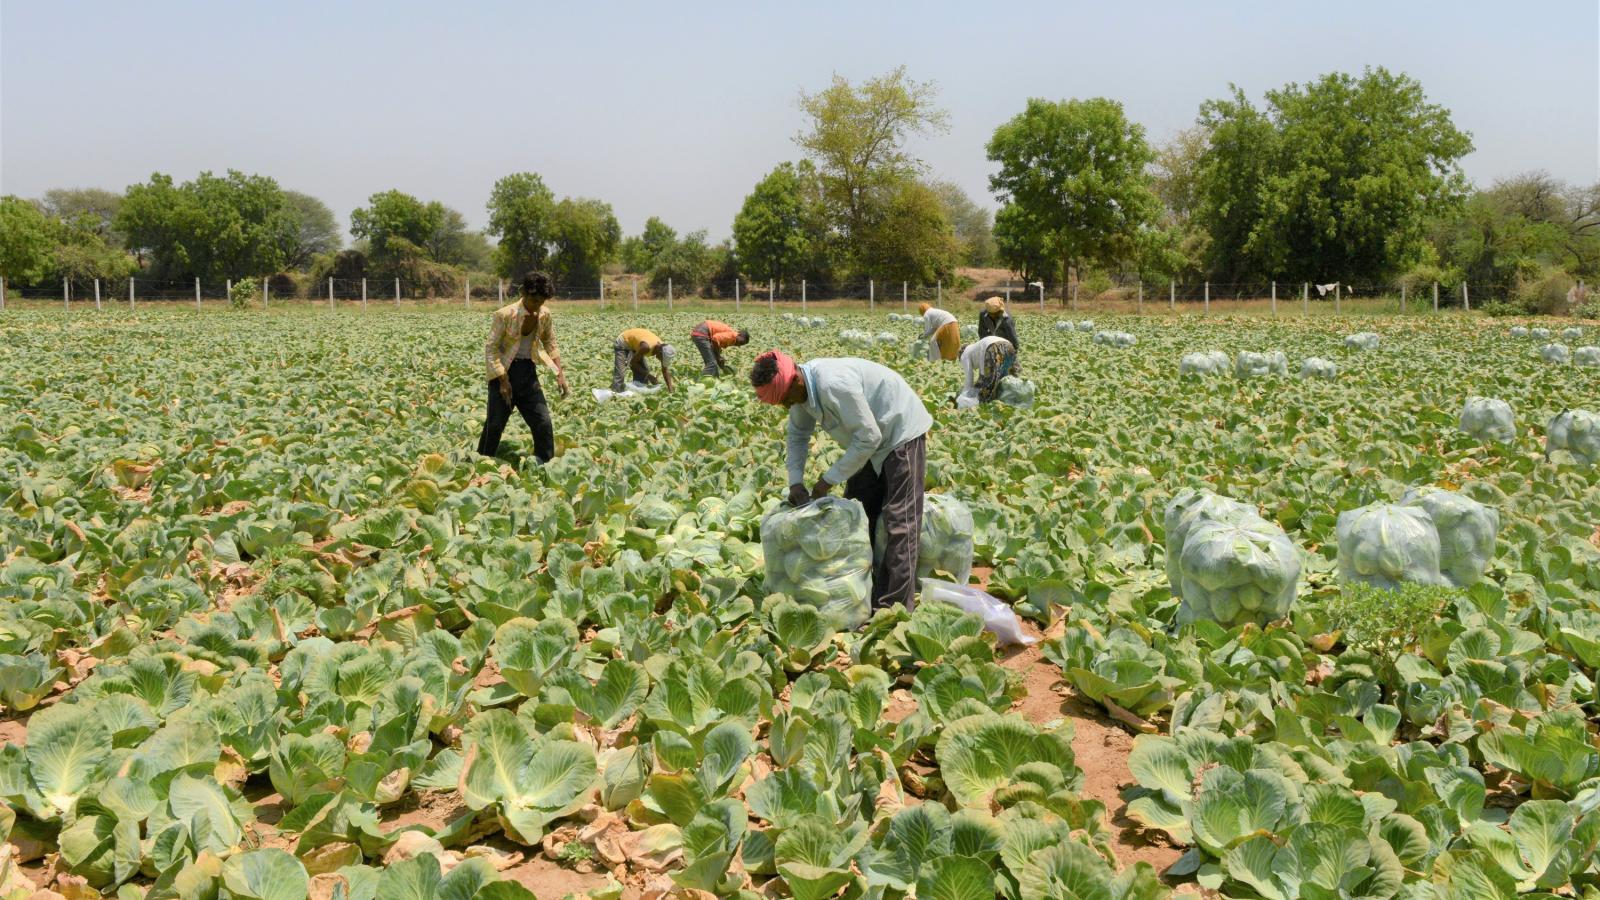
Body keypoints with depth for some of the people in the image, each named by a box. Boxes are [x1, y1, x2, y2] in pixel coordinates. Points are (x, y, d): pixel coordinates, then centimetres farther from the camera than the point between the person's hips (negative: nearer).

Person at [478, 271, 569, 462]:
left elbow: (550, 344, 12)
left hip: (528, 371, 4)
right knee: (495, 423, 0)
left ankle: (545, 464, 13)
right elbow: (491, 349, -15)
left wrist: (560, 373, 1)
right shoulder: (505, 315, -19)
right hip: (504, 371, -4)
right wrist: (503, 381, -19)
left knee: (543, 422, 0)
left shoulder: (545, 314, -3)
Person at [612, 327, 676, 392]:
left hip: (634, 345, 7)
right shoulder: (646, 347, -40)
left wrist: (670, 389, -11)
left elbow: (665, 370, -8)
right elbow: (633, 362, -28)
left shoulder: (662, 348, -18)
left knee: (641, 372, 4)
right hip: (623, 343, -7)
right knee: (620, 372, -18)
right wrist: (648, 375, -29)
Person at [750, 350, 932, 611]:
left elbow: (869, 437, -30)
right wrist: (795, 481, -2)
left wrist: (829, 480, -23)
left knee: (899, 524, -12)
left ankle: (893, 608, -12)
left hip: (902, 435, -10)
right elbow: (798, 434, 10)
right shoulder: (802, 386, -6)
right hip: (875, 442, 10)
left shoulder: (834, 385, -35)